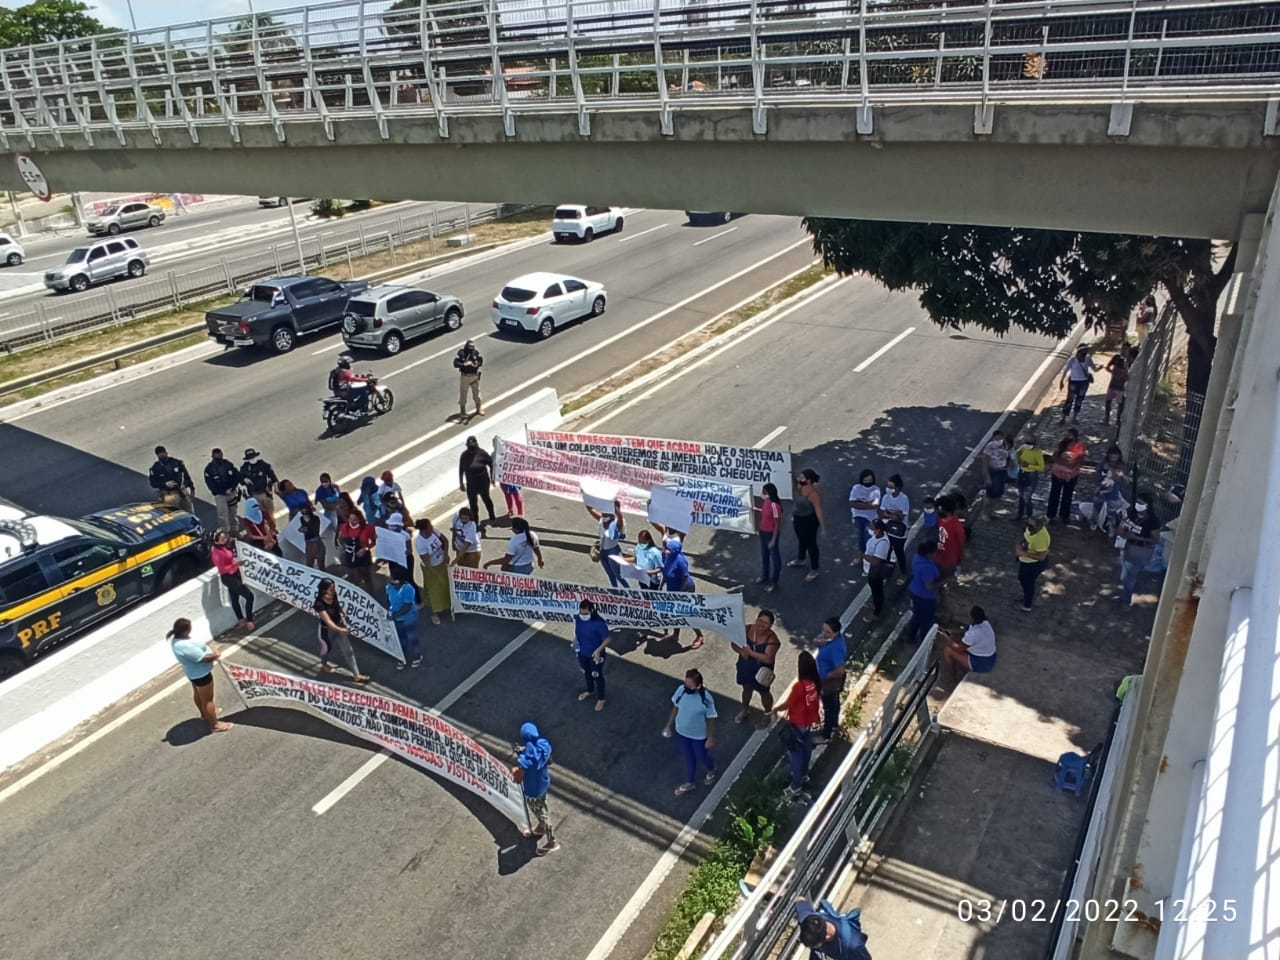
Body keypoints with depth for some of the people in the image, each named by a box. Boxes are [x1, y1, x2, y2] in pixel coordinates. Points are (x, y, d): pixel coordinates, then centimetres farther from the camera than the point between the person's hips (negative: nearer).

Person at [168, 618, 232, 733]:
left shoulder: (175, 638, -8)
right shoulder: (185, 646, -39)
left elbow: (197, 645, 6)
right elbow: (204, 658, -33)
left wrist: (210, 647, -6)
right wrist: (216, 654, -14)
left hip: (194, 672, 10)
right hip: (201, 674, -10)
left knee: (198, 694, 30)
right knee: (207, 699, 7)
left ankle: (205, 714, 53)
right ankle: (214, 725, 21)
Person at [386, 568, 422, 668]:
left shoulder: (408, 589, -32)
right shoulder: (389, 586, -13)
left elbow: (407, 607, -28)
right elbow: (388, 600, 5)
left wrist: (395, 615, -29)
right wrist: (388, 611, -7)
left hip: (408, 618, -6)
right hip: (396, 618, 6)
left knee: (411, 638, 15)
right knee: (400, 639, 22)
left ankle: (417, 656, 40)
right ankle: (403, 658, 43)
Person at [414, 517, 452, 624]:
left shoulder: (433, 531, -20)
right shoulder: (419, 542, -34)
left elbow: (445, 541, -1)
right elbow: (426, 562, -27)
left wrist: (446, 554, -14)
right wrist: (437, 575, -22)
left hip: (442, 563, 5)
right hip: (431, 568, -5)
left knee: (445, 585, 21)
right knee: (434, 590, 11)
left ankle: (445, 606, 46)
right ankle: (435, 613, 31)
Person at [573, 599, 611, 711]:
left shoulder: (599, 623, -32)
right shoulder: (578, 619, -14)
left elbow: (607, 639, -23)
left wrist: (599, 650, -33)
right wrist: (575, 642, -4)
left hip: (595, 655, -5)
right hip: (582, 653, 6)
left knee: (597, 676, 15)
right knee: (586, 673, 28)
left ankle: (601, 698, 39)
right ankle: (590, 691, 56)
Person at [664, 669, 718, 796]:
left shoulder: (706, 699, -33)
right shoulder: (681, 690, -21)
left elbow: (710, 720, -17)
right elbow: (675, 708, -3)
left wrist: (710, 738, -8)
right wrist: (669, 725, 6)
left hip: (699, 735, -4)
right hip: (682, 731, 4)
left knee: (701, 758, 22)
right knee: (688, 758, 25)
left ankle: (711, 770, 58)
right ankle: (690, 783, 49)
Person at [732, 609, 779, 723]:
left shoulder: (772, 639, -29)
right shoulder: (746, 629, -17)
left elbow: (768, 658, -36)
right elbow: (734, 643, -6)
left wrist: (750, 652, -35)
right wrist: (741, 651, -26)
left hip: (761, 671, -4)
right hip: (745, 667, 4)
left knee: (764, 692, 20)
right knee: (747, 689, 28)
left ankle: (768, 714, 47)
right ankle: (745, 710, 55)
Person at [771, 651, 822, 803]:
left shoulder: (798, 685, -34)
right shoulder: (816, 682, -12)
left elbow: (785, 705, -23)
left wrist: (774, 708, -4)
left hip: (797, 725, -7)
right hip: (811, 722, 7)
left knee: (795, 753, 8)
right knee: (806, 748, 27)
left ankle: (796, 787, 19)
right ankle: (804, 773, 49)